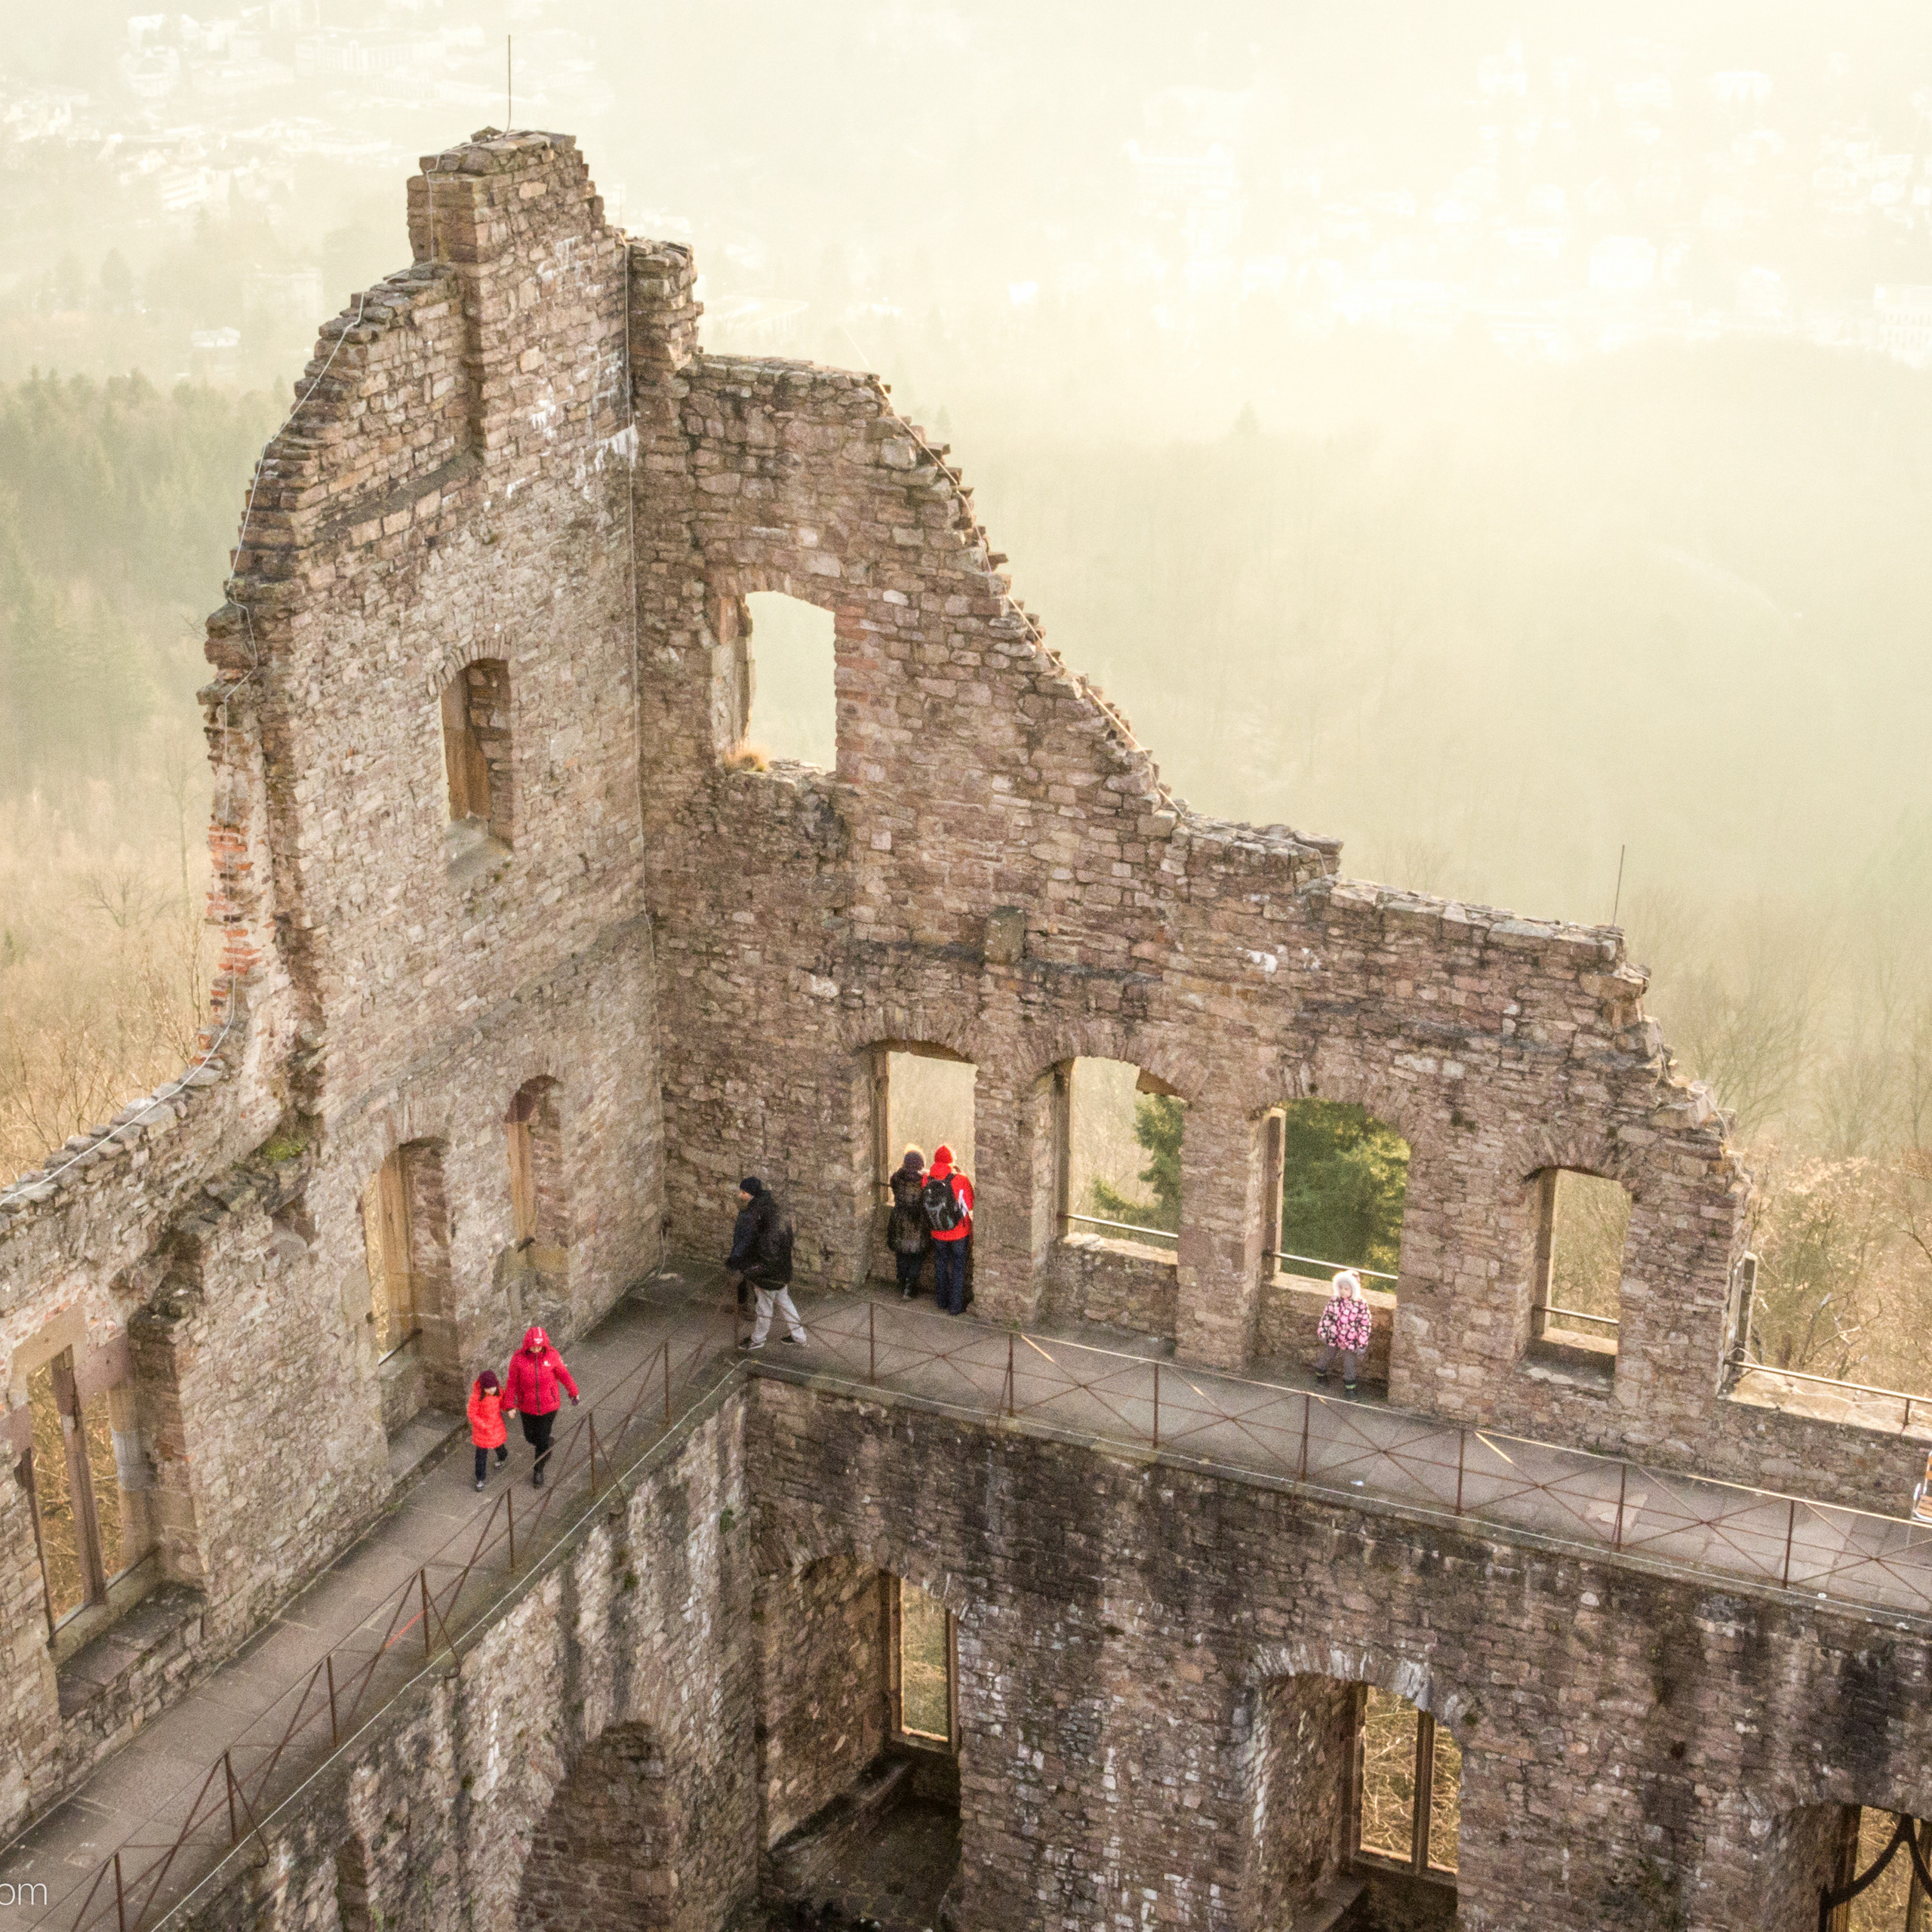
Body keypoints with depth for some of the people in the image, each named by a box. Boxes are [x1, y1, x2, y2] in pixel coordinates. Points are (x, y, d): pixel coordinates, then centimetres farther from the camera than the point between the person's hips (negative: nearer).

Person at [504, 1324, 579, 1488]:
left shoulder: (552, 1355, -18)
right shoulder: (518, 1358, -19)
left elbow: (563, 1374, -2)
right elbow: (512, 1383, -8)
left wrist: (573, 1392, 12)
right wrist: (509, 1405, -7)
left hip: (548, 1405, -1)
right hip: (527, 1407, 1)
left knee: (543, 1440, 4)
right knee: (530, 1437, 19)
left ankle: (538, 1471, 29)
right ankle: (548, 1444, 56)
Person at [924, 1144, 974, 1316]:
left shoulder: (927, 1180, -12)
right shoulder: (961, 1181, -20)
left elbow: (923, 1206, 2)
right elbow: (970, 1210, -13)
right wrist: (973, 1231, -1)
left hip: (938, 1235, 3)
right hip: (959, 1234, -3)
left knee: (941, 1265, 20)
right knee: (958, 1268, 10)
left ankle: (942, 1303, 31)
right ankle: (956, 1306, 16)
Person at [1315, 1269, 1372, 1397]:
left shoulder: (1361, 1305, -19)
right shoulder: (1334, 1300, -12)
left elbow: (1365, 1325, -12)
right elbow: (1326, 1316, 0)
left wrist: (1362, 1345, -10)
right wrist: (1322, 1332, 4)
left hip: (1350, 1342, -3)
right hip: (1332, 1339, 3)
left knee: (1349, 1366, 6)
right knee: (1325, 1357, 22)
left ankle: (1349, 1388, 21)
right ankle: (1320, 1376, 47)